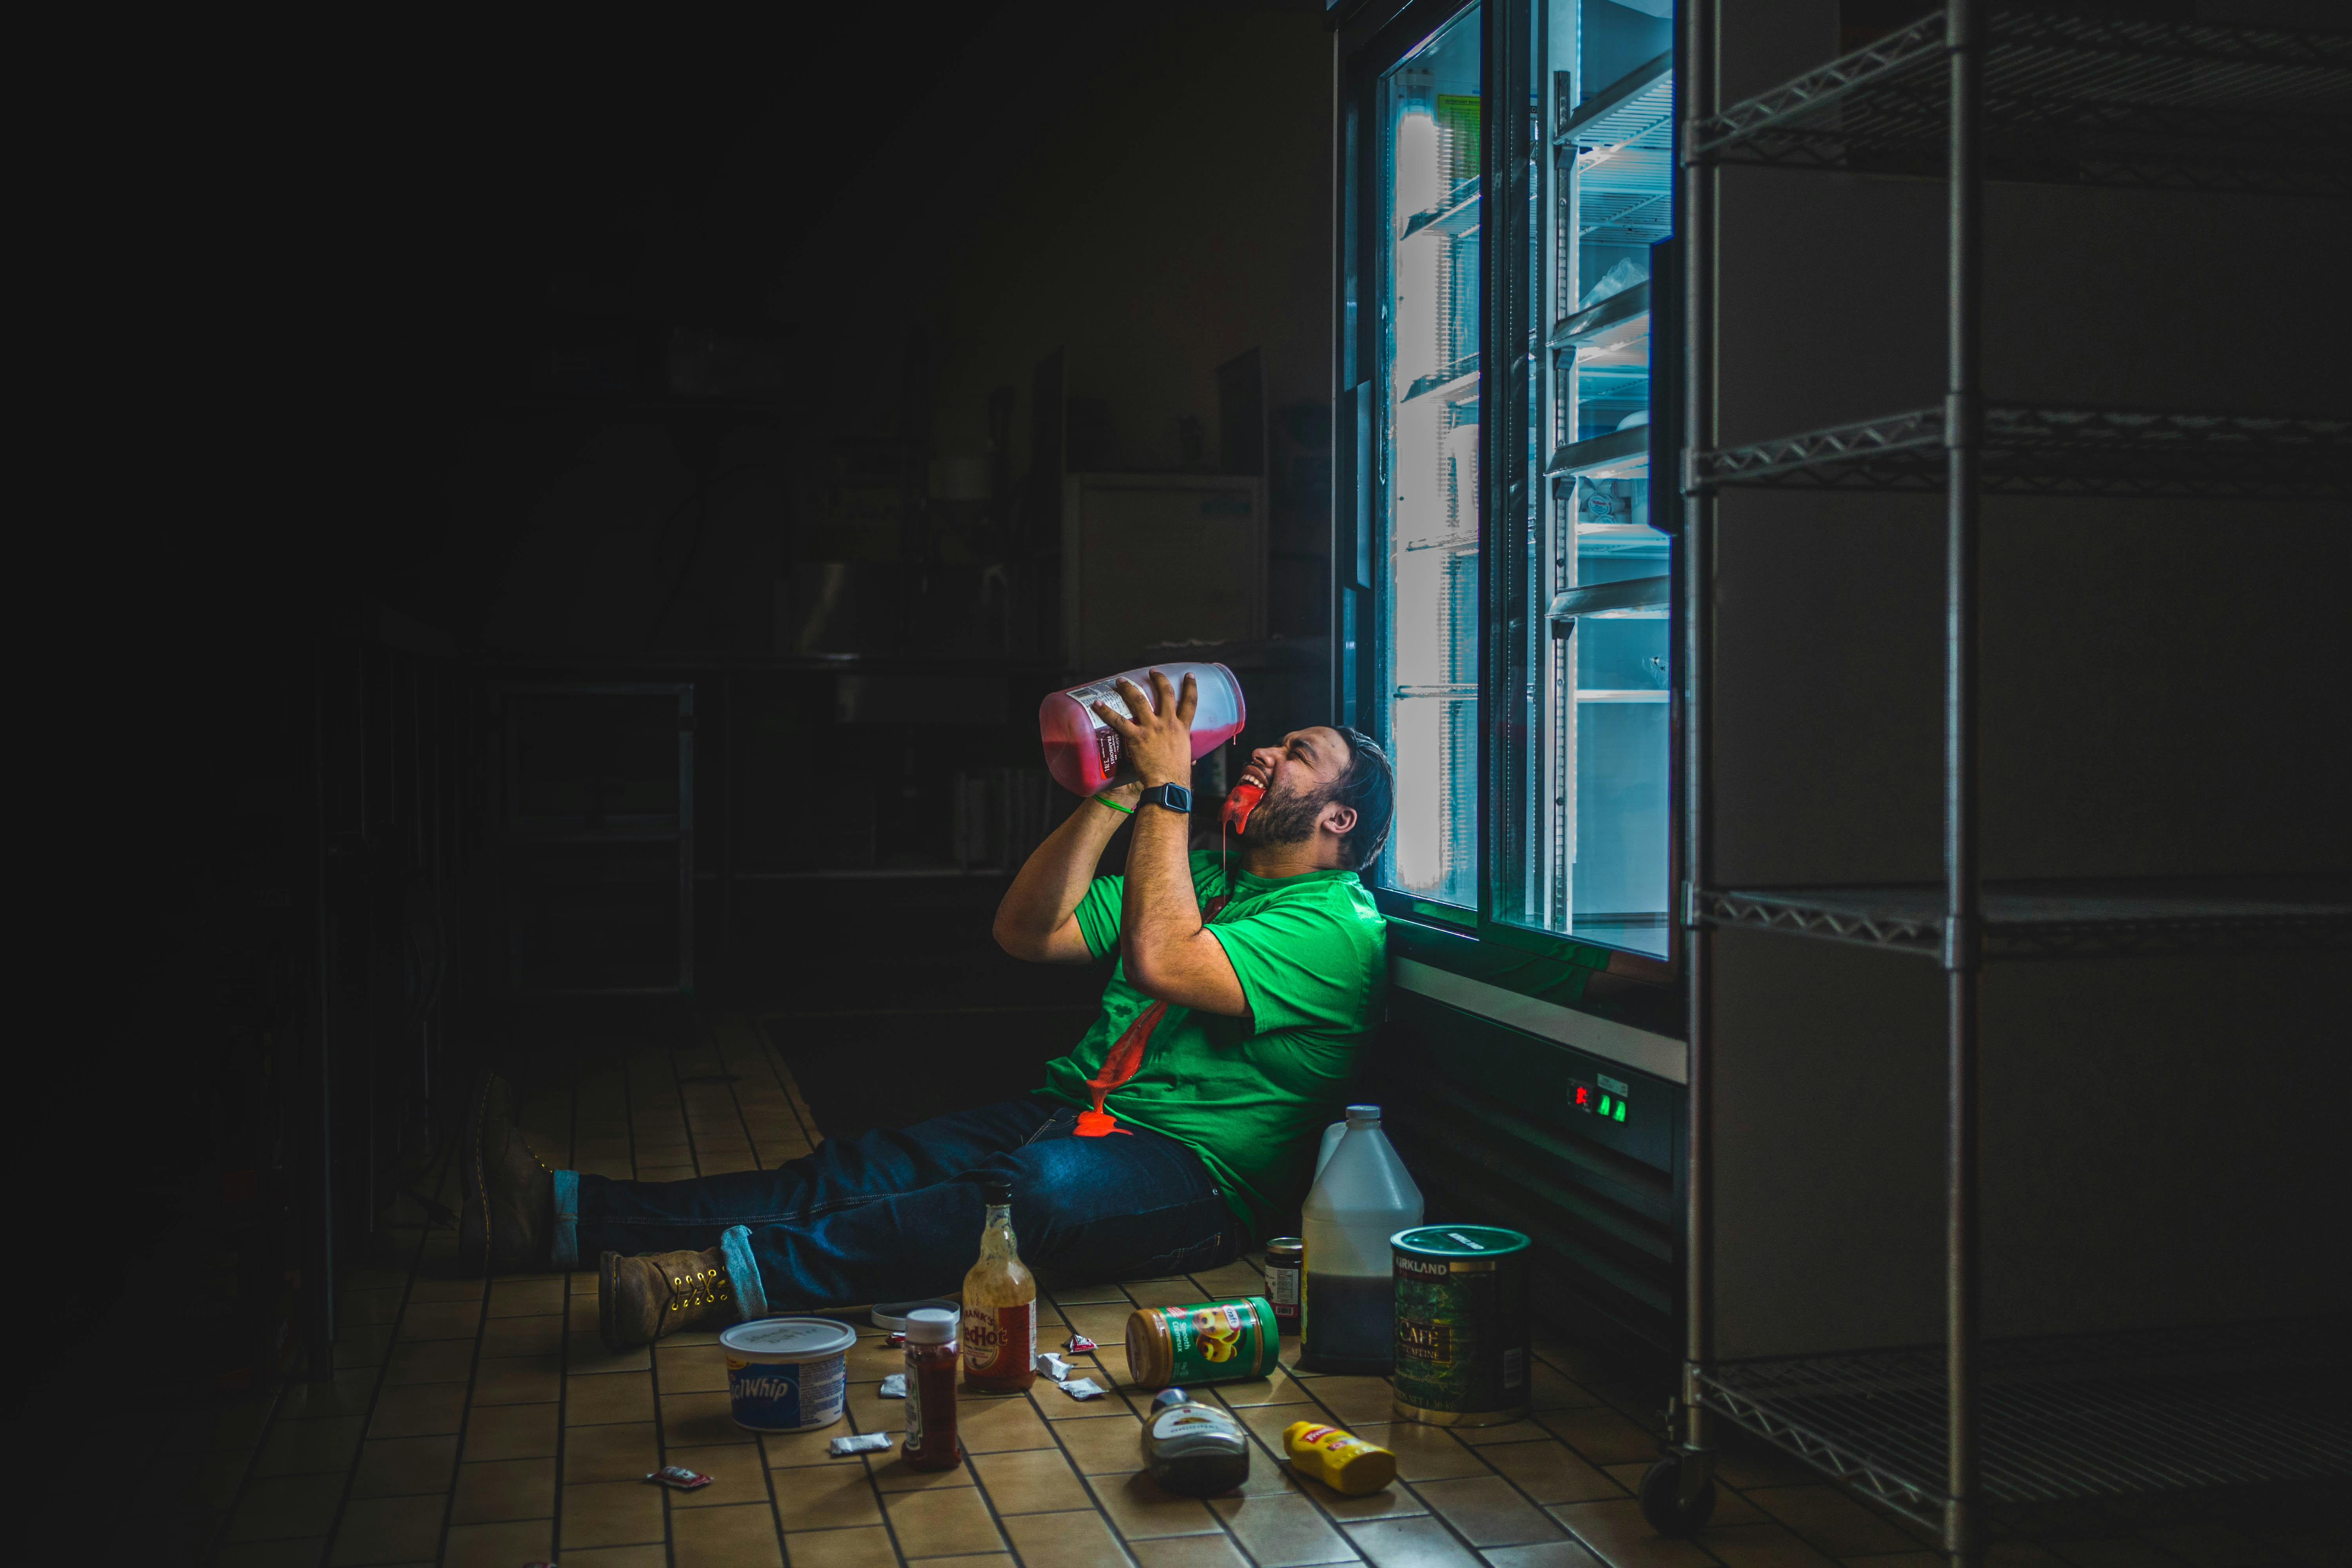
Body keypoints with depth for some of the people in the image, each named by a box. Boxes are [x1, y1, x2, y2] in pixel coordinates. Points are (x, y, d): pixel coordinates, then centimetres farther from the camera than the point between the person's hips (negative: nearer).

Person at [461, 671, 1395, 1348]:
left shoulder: (1341, 926, -5)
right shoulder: (1205, 880, 23)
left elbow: (1161, 961, -22)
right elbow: (1026, 931, 11)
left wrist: (1169, 788, -15)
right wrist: (1123, 793, 5)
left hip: (1190, 1175, -8)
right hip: (1073, 1115, 8)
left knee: (1046, 1186, -39)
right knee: (866, 1169, -12)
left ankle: (725, 1277, -50)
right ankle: (563, 1212, -22)